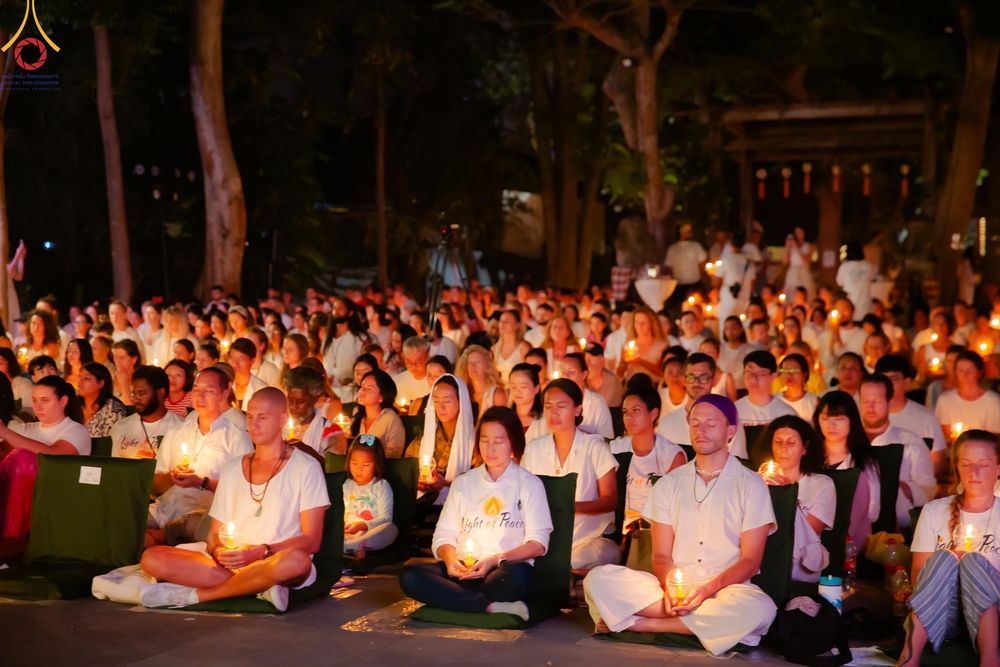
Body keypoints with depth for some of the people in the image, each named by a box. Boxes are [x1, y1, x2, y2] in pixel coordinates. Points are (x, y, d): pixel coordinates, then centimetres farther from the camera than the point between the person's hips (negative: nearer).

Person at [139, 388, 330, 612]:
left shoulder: (305, 467, 3)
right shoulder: (232, 469, 18)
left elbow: (311, 541, -4)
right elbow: (216, 532, 16)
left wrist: (260, 552, -18)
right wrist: (218, 550, -9)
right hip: (228, 563, 4)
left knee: (296, 561, -42)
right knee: (151, 558, -17)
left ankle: (194, 595, -24)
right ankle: (257, 587, -22)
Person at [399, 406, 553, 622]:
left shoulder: (529, 484, 9)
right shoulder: (463, 483, 18)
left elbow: (538, 544, 0)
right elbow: (444, 536, 12)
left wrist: (495, 560, -15)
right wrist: (451, 558, -12)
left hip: (501, 572, -3)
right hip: (463, 571, 3)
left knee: (517, 576, -40)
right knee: (409, 576, -26)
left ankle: (455, 599, -18)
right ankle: (492, 607, -28)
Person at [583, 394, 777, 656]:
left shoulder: (751, 485, 3)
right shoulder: (670, 483, 11)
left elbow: (750, 561, -2)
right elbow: (661, 555, 7)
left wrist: (708, 589, -20)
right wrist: (670, 586, -17)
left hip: (726, 589, -1)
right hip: (674, 587, 1)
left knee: (759, 609, -38)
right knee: (598, 580, -21)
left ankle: (644, 623, -23)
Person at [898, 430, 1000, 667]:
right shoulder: (934, 511, 8)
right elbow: (918, 576, 4)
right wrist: (946, 565, -15)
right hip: (936, 615, 1)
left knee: (973, 562, -28)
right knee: (943, 559, -28)